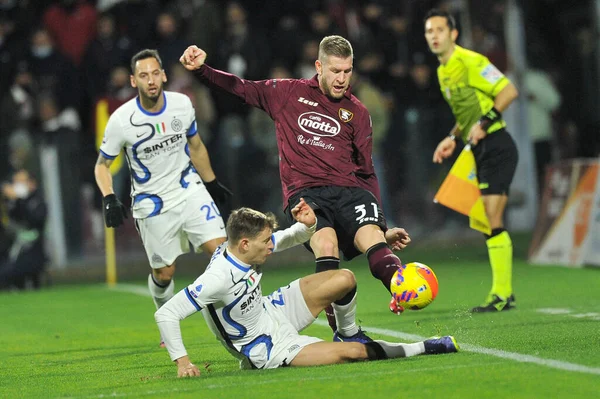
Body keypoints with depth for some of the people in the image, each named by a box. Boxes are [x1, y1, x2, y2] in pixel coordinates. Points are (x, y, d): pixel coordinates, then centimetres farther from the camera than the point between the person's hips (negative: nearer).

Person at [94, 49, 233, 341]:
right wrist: (109, 199, -20)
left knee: (219, 249, -15)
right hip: (152, 203, -2)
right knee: (164, 274, 4)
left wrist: (212, 183, 20)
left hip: (189, 188, 2)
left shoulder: (182, 104, -6)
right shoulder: (121, 120, -16)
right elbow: (102, 165, -4)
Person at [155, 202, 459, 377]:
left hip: (273, 311, 8)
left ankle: (349, 333, 27)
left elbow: (290, 239, 6)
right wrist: (182, 361, -34)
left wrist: (307, 225, -17)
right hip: (268, 348, -8)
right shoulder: (218, 279, -35)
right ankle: (420, 349, 1)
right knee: (353, 354, -19)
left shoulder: (244, 247, -12)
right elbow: (166, 314, -34)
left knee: (344, 279, 0)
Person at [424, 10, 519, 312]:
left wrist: (484, 122, -22)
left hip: (495, 146, -9)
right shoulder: (443, 71, 16)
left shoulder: (470, 62, -12)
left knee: (493, 220, -13)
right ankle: (505, 293, 14)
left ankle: (502, 295, -12)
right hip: (478, 151, 9)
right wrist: (453, 137, 15)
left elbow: (509, 91, -16)